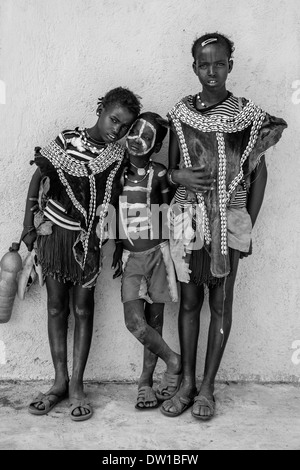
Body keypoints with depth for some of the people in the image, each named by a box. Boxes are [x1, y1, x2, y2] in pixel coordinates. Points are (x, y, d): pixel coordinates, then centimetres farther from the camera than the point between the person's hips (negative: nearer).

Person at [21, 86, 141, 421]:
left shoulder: (119, 156, -3)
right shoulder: (65, 141, -3)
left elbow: (114, 200, 0)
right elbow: (37, 180, 4)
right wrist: (29, 226, 2)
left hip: (88, 239, -1)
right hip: (52, 232, 1)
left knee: (82, 308, 3)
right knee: (56, 306, 7)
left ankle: (76, 384, 14)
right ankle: (59, 381, 19)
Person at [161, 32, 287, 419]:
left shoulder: (248, 115, -1)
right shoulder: (180, 113, 4)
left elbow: (259, 173, 3)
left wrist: (248, 227, 0)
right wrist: (178, 175, -11)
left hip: (229, 219, -1)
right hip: (187, 219, 2)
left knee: (220, 303, 6)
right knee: (189, 300, 9)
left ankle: (207, 388, 20)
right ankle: (187, 383, 23)